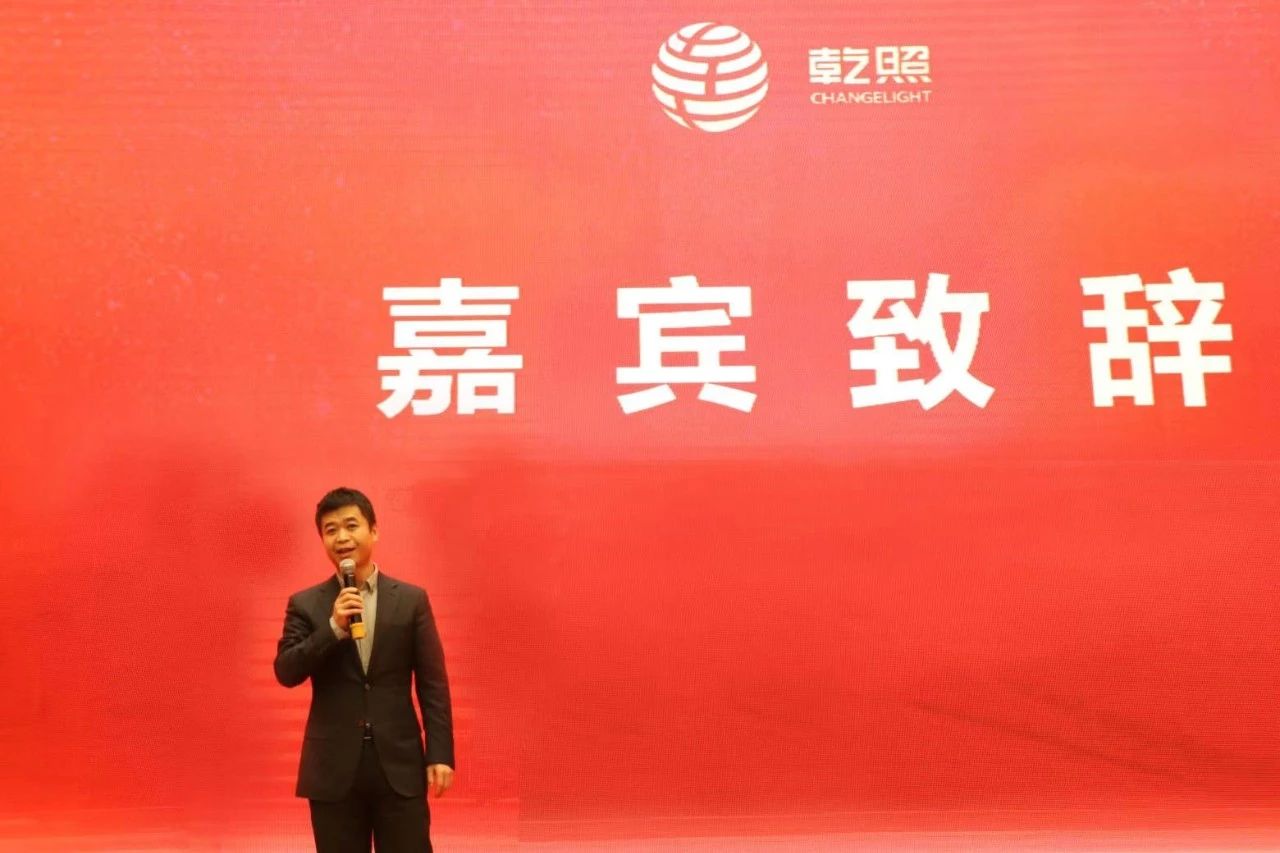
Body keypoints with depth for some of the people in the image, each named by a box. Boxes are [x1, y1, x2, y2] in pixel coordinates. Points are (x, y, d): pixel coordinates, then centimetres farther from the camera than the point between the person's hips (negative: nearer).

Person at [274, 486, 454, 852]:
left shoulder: (412, 599, 4)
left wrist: (440, 755, -4)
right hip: (333, 767, 1)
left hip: (400, 764, 0)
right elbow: (286, 672, -5)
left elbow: (433, 684, 2)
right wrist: (334, 628, -17)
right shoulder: (305, 604, 5)